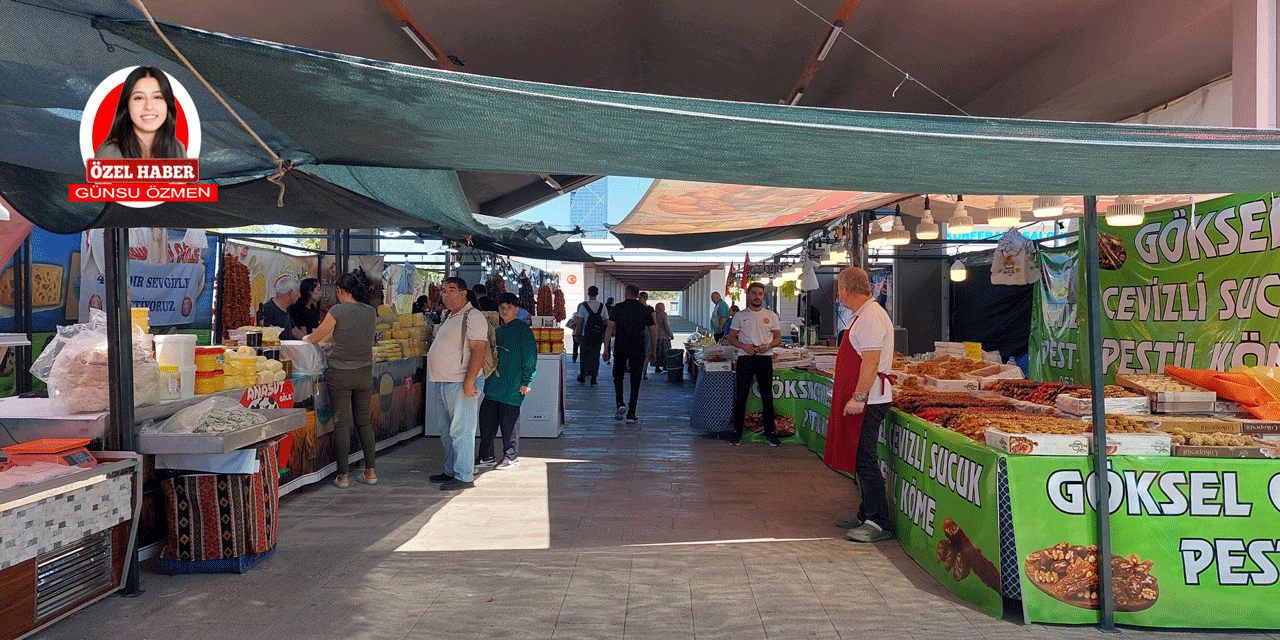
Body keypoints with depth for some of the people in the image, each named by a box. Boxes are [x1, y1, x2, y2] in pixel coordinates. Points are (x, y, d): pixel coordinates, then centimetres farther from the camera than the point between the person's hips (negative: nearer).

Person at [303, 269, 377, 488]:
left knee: (342, 422, 3)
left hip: (340, 373, -4)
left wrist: (306, 338, 21)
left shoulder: (338, 311, -13)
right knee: (364, 420, 14)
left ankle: (343, 476, 7)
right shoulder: (371, 312, 1)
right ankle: (370, 471, 16)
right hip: (365, 373, 4)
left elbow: (315, 337, -1)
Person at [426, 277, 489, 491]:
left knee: (461, 430, -6)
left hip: (460, 384, -10)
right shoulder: (448, 316, 18)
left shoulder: (473, 317, -12)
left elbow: (478, 351, -19)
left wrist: (469, 381, -25)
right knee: (447, 431, 15)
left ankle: (464, 476, -1)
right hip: (442, 383, 10)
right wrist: (434, 378, 21)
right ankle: (450, 471, 25)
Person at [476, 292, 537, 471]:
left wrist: (526, 381, -13)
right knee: (487, 417, 7)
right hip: (494, 383, 8)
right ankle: (486, 457, 17)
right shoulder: (498, 331, 18)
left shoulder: (522, 329, -5)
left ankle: (512, 457, 11)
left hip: (512, 385, -7)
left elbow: (530, 356, -9)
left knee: (509, 420, -2)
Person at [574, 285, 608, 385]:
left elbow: (579, 322, -8)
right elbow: (607, 322, 3)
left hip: (587, 335, -2)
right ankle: (593, 379, 5)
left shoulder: (583, 306, -6)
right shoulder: (602, 306, 3)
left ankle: (582, 377, 17)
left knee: (584, 356, 10)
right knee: (596, 356, 6)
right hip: (598, 335, 2)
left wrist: (575, 317, 13)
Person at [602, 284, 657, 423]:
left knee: (618, 377, 16)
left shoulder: (618, 307, 0)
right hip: (638, 349, 1)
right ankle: (631, 415, 3)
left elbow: (610, 329, -6)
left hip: (620, 347, -1)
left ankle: (620, 404, -6)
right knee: (635, 381, 6)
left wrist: (606, 349, -3)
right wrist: (652, 352, 15)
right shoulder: (645, 310, 5)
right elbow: (653, 333, 6)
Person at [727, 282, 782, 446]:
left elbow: (778, 338, 10)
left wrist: (768, 345, -11)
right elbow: (731, 337, 8)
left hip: (765, 358, 1)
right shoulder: (740, 316, 8)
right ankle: (737, 431, 8)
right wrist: (743, 346, -11)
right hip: (745, 358, 0)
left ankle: (769, 432, 11)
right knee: (740, 396, -1)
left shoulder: (771, 316, 9)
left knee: (767, 397, 3)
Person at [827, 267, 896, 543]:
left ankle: (879, 523, -2)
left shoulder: (871, 318, -16)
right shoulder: (862, 315, 17)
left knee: (864, 460, -8)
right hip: (862, 399, 11)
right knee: (861, 458, 15)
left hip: (868, 401, -11)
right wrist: (843, 394, 25)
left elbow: (871, 361, -23)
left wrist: (859, 397, -23)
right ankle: (867, 516, 24)